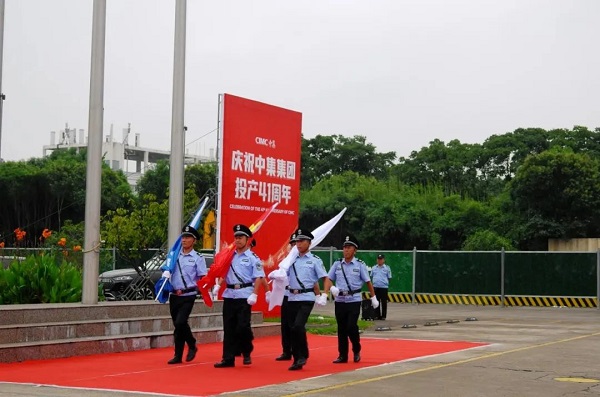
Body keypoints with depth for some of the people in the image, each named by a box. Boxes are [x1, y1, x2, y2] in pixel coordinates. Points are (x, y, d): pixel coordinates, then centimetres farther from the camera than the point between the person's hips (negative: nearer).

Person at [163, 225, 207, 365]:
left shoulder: (198, 258, -3)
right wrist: (166, 274, -4)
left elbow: (203, 278, -4)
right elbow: (167, 270, 17)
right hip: (174, 295, 5)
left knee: (180, 322, -19)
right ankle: (178, 356, 17)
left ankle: (192, 346, 5)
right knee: (177, 325, 9)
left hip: (188, 296, -5)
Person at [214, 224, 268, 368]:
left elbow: (259, 277, -8)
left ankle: (247, 353, 14)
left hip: (244, 296, -6)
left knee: (242, 326, -9)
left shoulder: (253, 258, -2)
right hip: (229, 295, 6)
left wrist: (254, 294, -17)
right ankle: (228, 358, 10)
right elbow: (223, 273, 21)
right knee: (229, 327, 5)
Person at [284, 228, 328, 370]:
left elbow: (325, 278, -2)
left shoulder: (315, 260, 0)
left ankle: (303, 355, -3)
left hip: (307, 298, -5)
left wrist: (323, 295, -11)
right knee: (292, 329, 6)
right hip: (292, 298, 5)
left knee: (298, 326, -20)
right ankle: (297, 360, 16)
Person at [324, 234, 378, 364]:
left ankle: (356, 351, 12)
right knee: (341, 328, 7)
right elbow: (328, 279, 4)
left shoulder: (360, 265, -1)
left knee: (351, 326, -11)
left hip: (354, 300, -3)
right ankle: (342, 355, 16)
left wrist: (373, 298, 6)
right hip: (340, 300, 3)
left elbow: (368, 282, 3)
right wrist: (331, 288, -17)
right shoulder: (337, 264, 6)